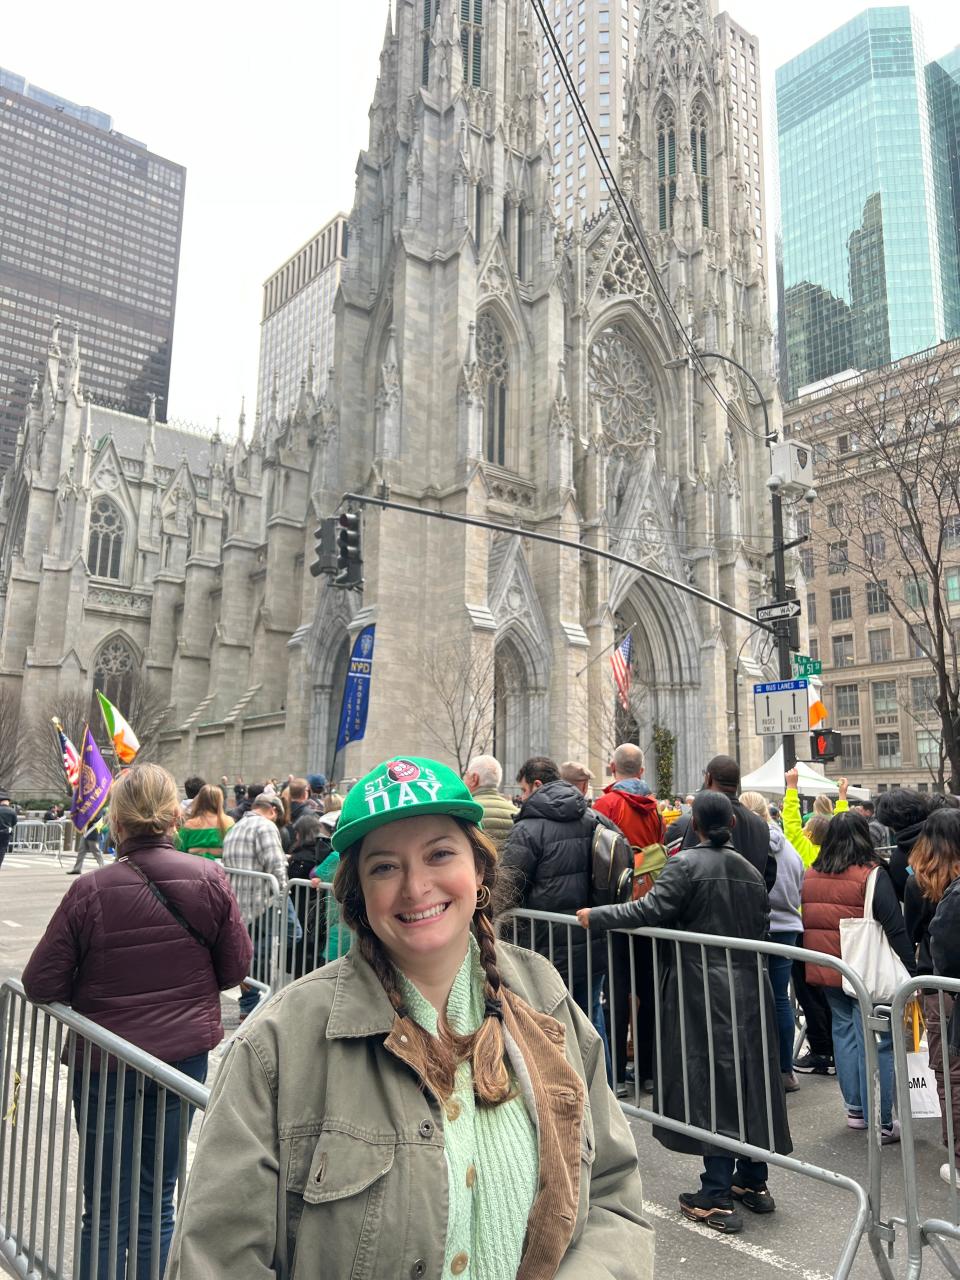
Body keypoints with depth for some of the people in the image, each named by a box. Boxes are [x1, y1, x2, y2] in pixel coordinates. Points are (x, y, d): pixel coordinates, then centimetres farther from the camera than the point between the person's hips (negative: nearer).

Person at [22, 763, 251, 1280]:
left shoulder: (90, 892, -18)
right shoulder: (210, 879, -12)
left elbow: (40, 985, -10)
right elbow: (235, 968, -3)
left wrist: (91, 992, 8)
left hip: (106, 1062, -2)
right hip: (185, 1056, 2)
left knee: (107, 1211, 15)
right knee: (157, 1203, 19)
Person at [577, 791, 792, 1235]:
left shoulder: (686, 864, -12)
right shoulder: (750, 871, 10)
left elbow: (651, 909, -21)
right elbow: (762, 929, 15)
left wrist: (595, 916, -12)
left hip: (703, 990, -7)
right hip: (749, 987, 7)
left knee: (710, 1085, -1)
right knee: (749, 1079, 15)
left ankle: (716, 1198, 4)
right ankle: (753, 1182, 28)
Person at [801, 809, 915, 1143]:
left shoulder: (810, 875, 2)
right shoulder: (872, 874, -13)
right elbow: (894, 927, -14)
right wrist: (909, 970, -7)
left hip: (826, 971, 5)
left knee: (844, 1031, 17)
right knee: (877, 1042, 2)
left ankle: (854, 1109, 26)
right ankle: (881, 1122, 7)